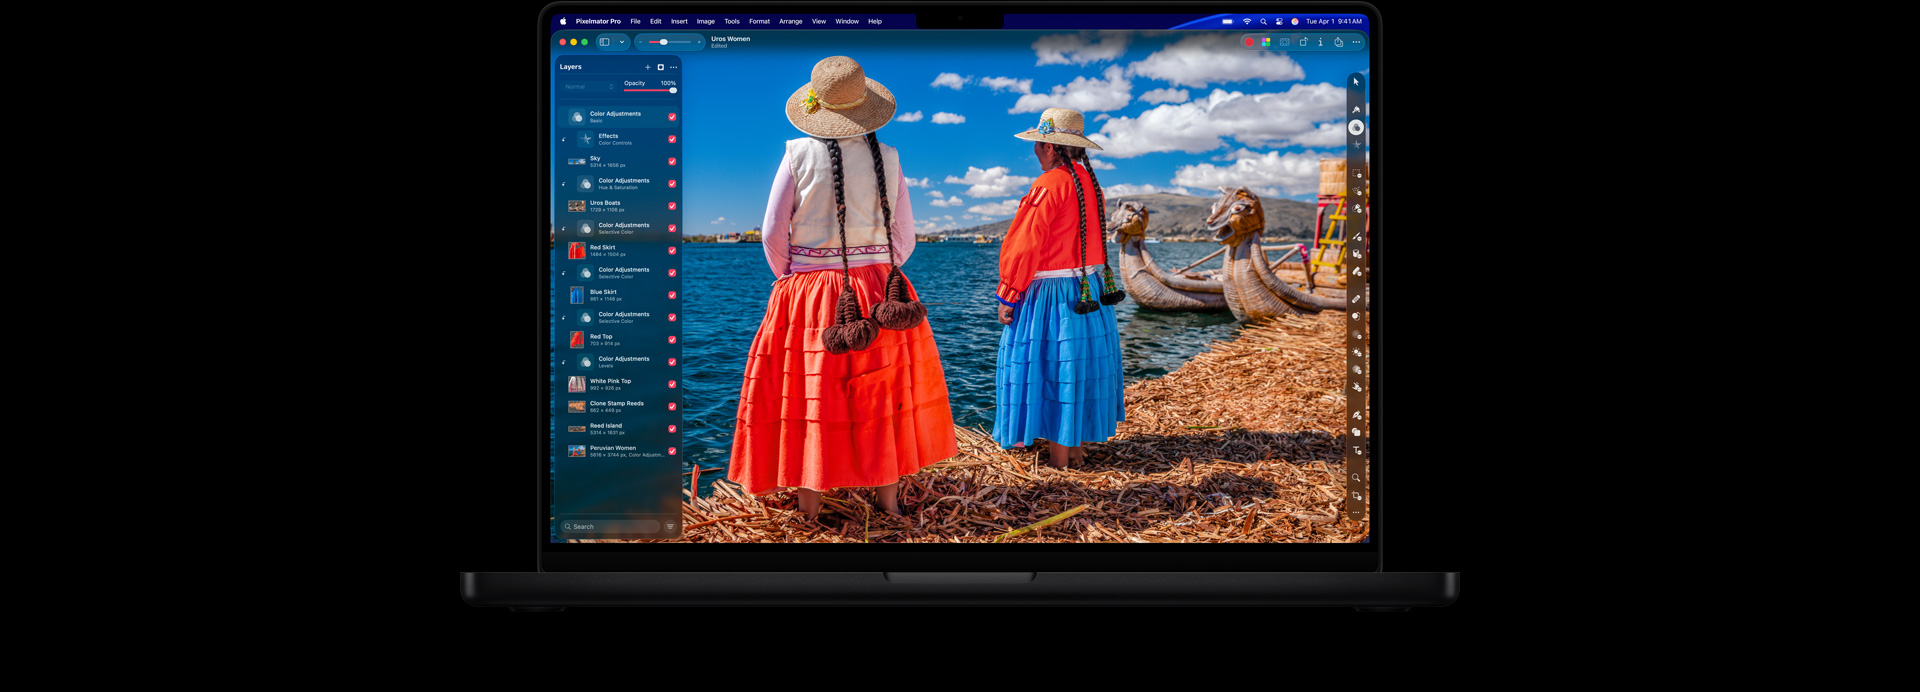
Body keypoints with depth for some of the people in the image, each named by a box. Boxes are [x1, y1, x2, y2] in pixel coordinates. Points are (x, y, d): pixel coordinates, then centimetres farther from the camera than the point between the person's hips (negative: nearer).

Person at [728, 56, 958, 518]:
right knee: (883, 395, 13)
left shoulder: (799, 154, -7)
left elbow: (772, 235, -4)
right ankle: (890, 500, 18)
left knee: (808, 398, 4)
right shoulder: (887, 158, -1)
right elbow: (904, 239, 4)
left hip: (808, 294, -2)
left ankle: (808, 510, 8)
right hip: (879, 294, 2)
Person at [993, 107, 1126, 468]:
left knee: (1052, 368, -2)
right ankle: (1077, 446, 22)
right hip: (1091, 290, 8)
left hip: (1051, 293, -8)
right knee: (1080, 364, 14)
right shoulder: (1091, 183, 8)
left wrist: (1007, 296, -11)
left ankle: (1058, 458, 1)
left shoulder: (1048, 186, -17)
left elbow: (1026, 246, -17)